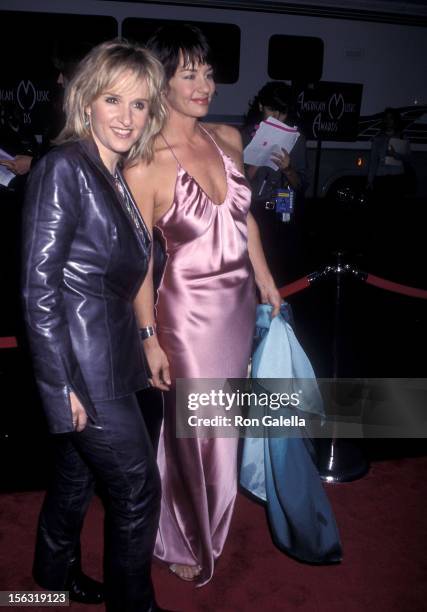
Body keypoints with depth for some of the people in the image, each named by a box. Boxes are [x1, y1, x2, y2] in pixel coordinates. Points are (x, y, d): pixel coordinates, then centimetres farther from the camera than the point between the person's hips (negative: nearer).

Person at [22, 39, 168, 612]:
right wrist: (62, 385, -19)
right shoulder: (63, 167, -14)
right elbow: (38, 285, -18)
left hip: (110, 356, 8)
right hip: (84, 364, -8)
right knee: (138, 487, 5)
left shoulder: (115, 178, 11)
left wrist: (146, 343, 12)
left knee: (79, 471, 24)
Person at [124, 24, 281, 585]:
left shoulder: (228, 138, 2)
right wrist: (150, 338, -10)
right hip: (189, 311, -6)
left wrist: (266, 282, 13)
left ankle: (208, 521, 51)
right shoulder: (145, 165, -16)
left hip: (240, 300, 6)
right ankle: (186, 541, 41)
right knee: (197, 430, 10)